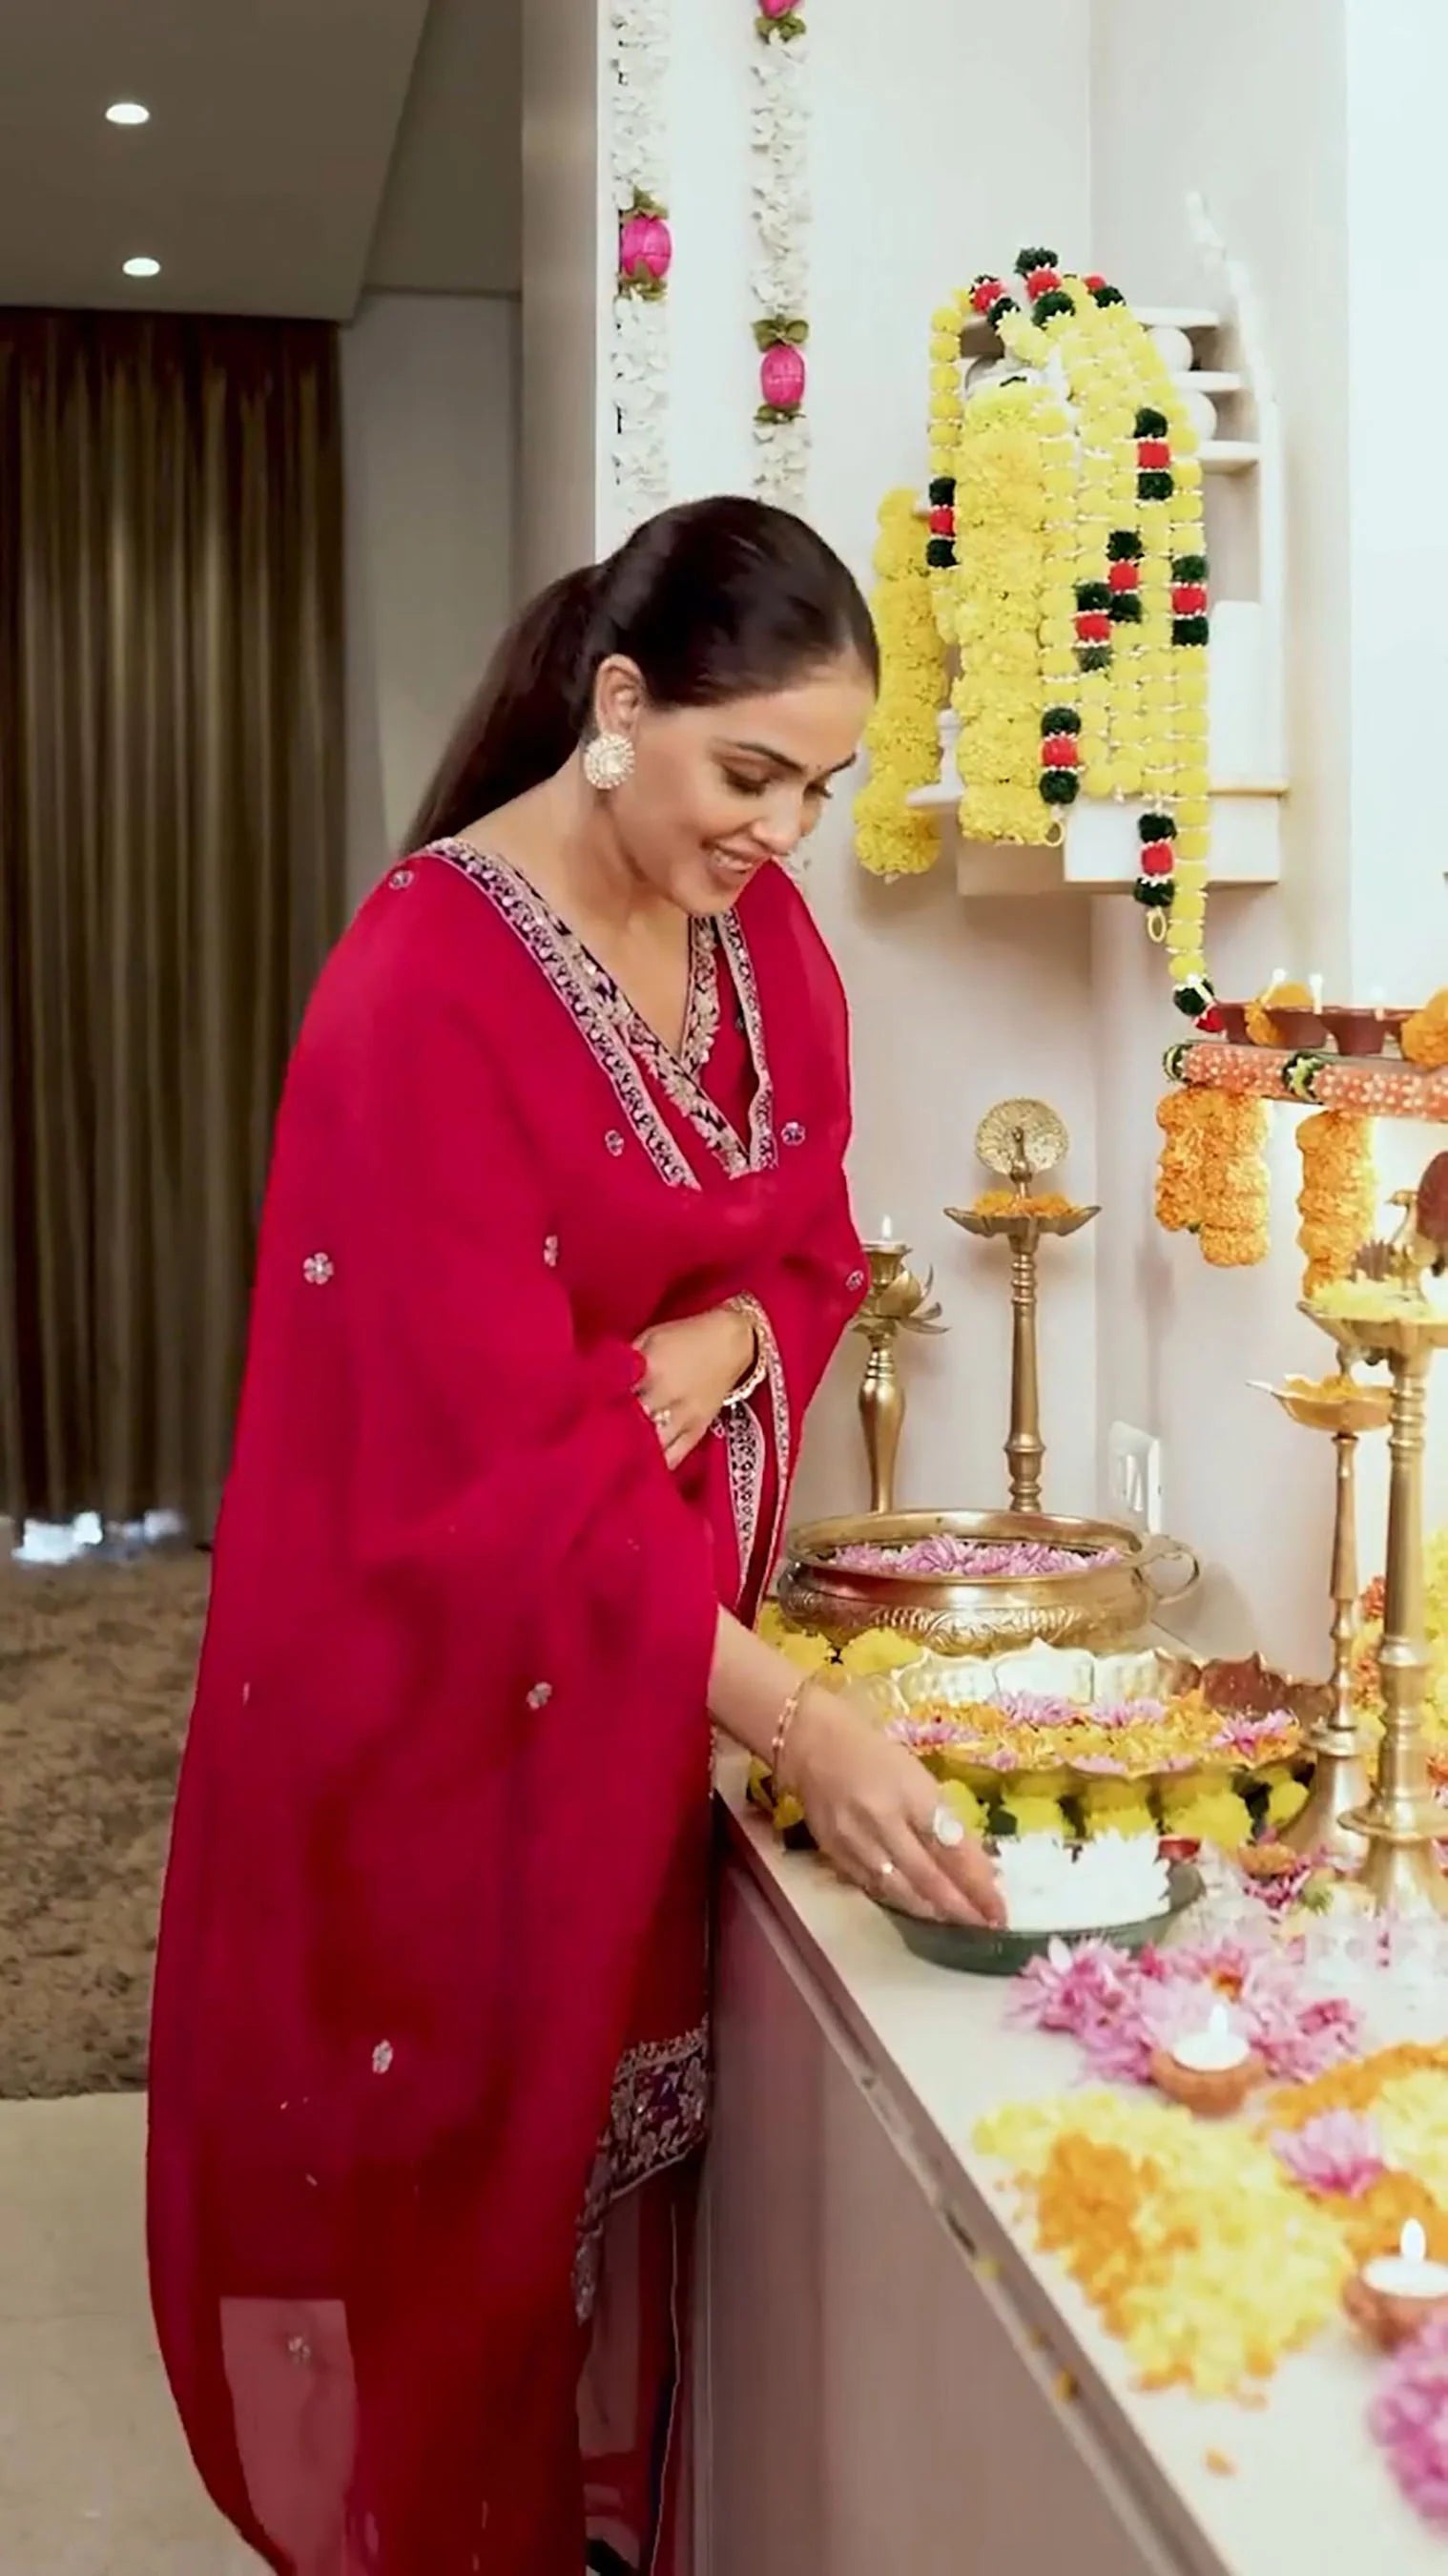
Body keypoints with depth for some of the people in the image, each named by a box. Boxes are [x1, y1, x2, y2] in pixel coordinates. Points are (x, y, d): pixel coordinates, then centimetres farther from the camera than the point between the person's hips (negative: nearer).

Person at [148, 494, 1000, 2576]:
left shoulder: (765, 931, 0)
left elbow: (811, 1243, 9)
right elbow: (504, 1472, -26)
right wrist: (801, 1724, -29)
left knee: (615, 2130, 17)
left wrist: (718, 1347, -15)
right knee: (441, 2179, 10)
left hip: (655, 1641, 6)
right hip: (442, 1672, -6)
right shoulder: (426, 993, -23)